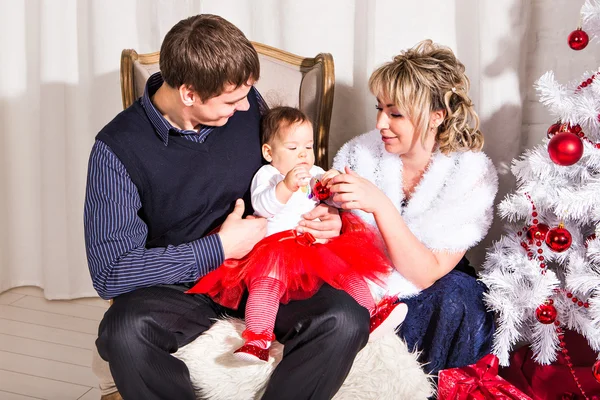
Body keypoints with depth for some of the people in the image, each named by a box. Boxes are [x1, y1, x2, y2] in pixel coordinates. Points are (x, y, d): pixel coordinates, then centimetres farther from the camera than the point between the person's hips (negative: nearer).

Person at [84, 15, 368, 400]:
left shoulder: (246, 102, -4)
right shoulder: (118, 149, -15)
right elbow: (110, 273, -17)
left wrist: (319, 214, -5)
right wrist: (219, 248, -18)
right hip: (180, 286, -2)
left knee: (347, 320, -26)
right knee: (124, 331, -36)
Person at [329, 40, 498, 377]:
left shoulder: (472, 174, -15)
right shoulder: (361, 152, -7)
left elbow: (427, 274, -21)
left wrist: (380, 204, -33)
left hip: (430, 297, -2)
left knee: (455, 295, -32)